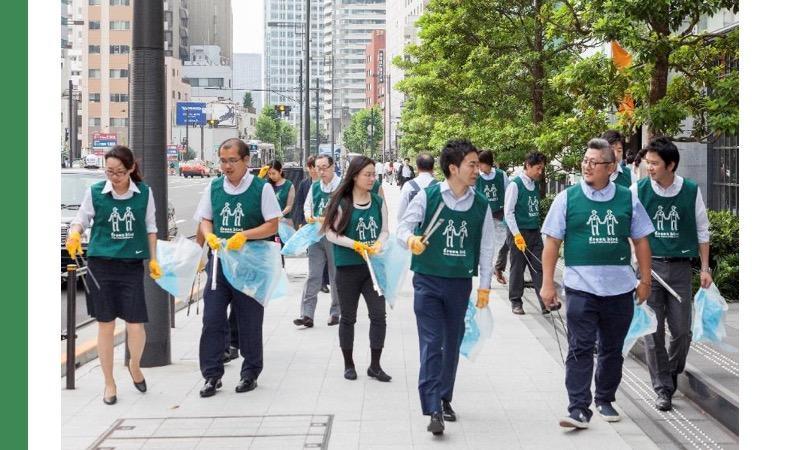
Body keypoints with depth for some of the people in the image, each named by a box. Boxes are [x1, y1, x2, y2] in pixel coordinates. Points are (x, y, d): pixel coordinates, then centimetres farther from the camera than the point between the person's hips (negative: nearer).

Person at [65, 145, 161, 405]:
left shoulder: (144, 193, 1)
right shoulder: (95, 192, -2)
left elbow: (150, 228, 11)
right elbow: (81, 220, 7)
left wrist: (153, 259, 9)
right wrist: (75, 234, -15)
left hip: (132, 266, 0)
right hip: (100, 266, 0)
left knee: (136, 326, -5)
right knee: (105, 325, 5)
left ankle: (134, 366, 28)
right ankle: (109, 383, 20)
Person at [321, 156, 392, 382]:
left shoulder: (378, 202, 4)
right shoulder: (342, 203, -7)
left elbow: (385, 230, 9)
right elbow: (331, 233, -7)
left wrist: (378, 244, -12)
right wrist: (356, 245, -16)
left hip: (373, 266, 3)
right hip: (348, 268, -3)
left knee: (379, 315, -2)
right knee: (348, 317, 9)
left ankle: (375, 365, 9)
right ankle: (349, 364, 23)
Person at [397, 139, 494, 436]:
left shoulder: (481, 205, 1)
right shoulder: (428, 196, -7)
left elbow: (486, 247, 7)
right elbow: (403, 226, -3)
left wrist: (484, 286, 5)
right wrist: (411, 239, -27)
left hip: (460, 283, 3)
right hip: (427, 280, -3)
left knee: (452, 344, 12)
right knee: (431, 344, -7)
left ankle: (444, 399, 29)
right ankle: (433, 409, -8)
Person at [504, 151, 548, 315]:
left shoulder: (535, 185, 11)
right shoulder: (515, 185, -9)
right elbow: (508, 212, -12)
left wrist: (537, 229, 11)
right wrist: (517, 235, -16)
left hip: (534, 232, 6)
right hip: (519, 233, -6)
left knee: (539, 268, -1)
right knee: (517, 269, 5)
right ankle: (516, 303, 16)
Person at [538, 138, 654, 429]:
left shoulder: (627, 199, 6)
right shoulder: (567, 198, 0)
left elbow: (641, 241, 12)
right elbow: (552, 242, 1)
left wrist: (645, 280, 8)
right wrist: (547, 283, -3)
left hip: (620, 288, 3)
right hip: (581, 287, -2)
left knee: (612, 349, 14)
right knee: (580, 349, -7)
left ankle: (605, 400, 29)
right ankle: (579, 409, -5)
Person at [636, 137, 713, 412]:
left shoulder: (691, 191, 0)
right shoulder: (639, 190, -3)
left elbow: (702, 231, 10)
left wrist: (705, 268, 7)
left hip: (680, 267, 1)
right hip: (649, 266, -1)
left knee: (682, 330, 2)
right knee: (653, 331, -1)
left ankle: (672, 372, 29)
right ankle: (663, 388, 10)